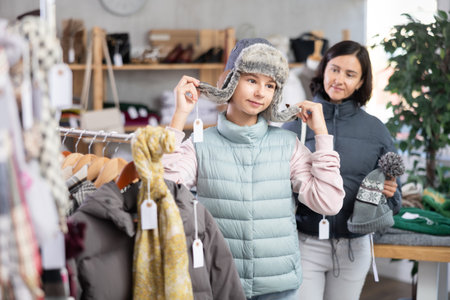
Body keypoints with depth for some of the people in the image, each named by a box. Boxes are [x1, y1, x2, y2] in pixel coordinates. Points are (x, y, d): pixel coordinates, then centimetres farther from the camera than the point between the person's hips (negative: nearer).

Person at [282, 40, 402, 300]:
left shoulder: (375, 129, 3)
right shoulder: (296, 124, -2)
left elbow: (394, 201, 8)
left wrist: (389, 193, -13)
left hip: (354, 248, 2)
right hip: (305, 243, -2)